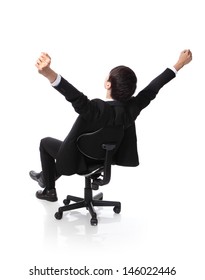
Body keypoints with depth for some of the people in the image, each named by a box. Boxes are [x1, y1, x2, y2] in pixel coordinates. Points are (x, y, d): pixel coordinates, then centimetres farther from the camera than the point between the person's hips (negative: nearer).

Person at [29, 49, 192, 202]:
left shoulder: (98, 110, -41)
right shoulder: (132, 108, -24)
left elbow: (75, 96, -57)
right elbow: (153, 88, -15)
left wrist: (48, 73, -73)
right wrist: (179, 64, -6)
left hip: (80, 161, -6)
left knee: (46, 142, 21)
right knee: (68, 143, 33)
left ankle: (50, 190, 34)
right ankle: (46, 176, 50)